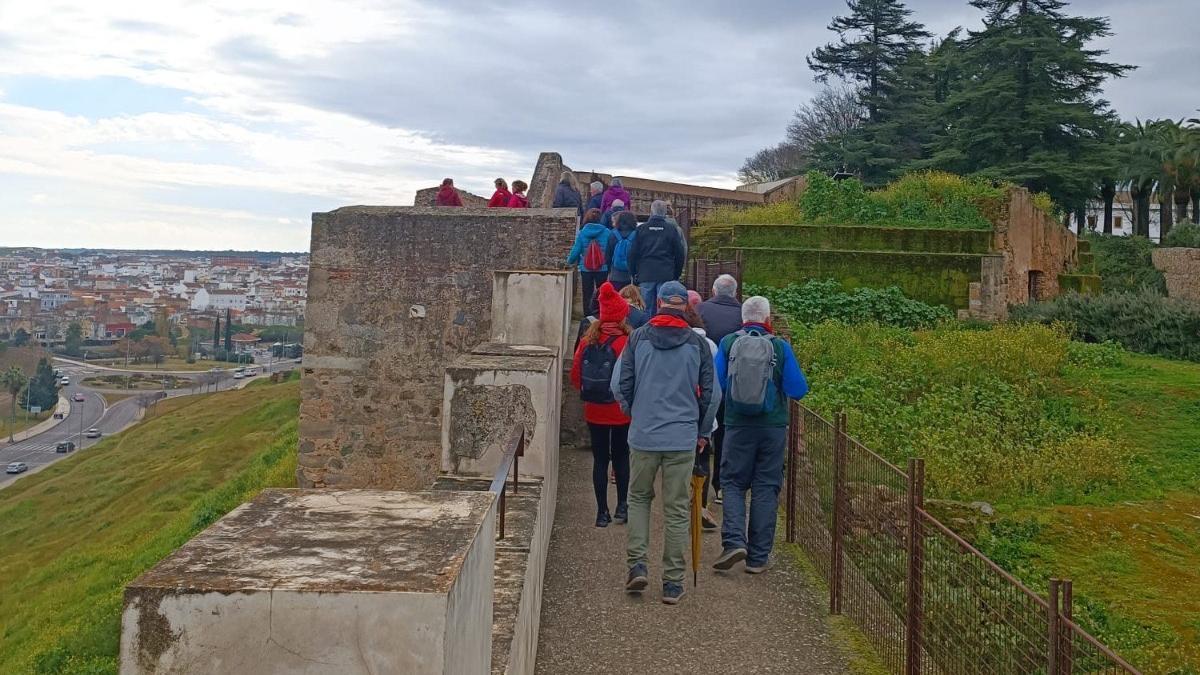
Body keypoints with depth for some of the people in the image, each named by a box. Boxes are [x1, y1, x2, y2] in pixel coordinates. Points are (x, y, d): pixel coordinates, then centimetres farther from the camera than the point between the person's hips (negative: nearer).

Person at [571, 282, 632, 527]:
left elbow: (575, 375, 3)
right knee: (621, 456, 14)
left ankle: (602, 512, 14)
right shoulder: (626, 343, -16)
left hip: (594, 411, 3)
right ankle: (621, 506, 15)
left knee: (600, 459, 10)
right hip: (621, 412, -3)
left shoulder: (587, 341, -3)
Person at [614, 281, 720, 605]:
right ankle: (673, 582, 9)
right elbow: (711, 393, 4)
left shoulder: (638, 337, 0)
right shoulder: (697, 343, 1)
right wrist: (703, 432, 17)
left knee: (638, 497, 18)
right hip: (683, 438, 0)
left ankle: (637, 563, 6)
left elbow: (619, 385, 1)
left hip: (643, 436, 0)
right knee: (676, 509, 6)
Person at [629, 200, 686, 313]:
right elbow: (679, 254, 6)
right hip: (666, 276, 0)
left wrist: (634, 274, 13)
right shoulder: (672, 230, 2)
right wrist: (676, 275, 15)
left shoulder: (641, 229, 3)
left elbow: (633, 253, 4)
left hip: (645, 275, 1)